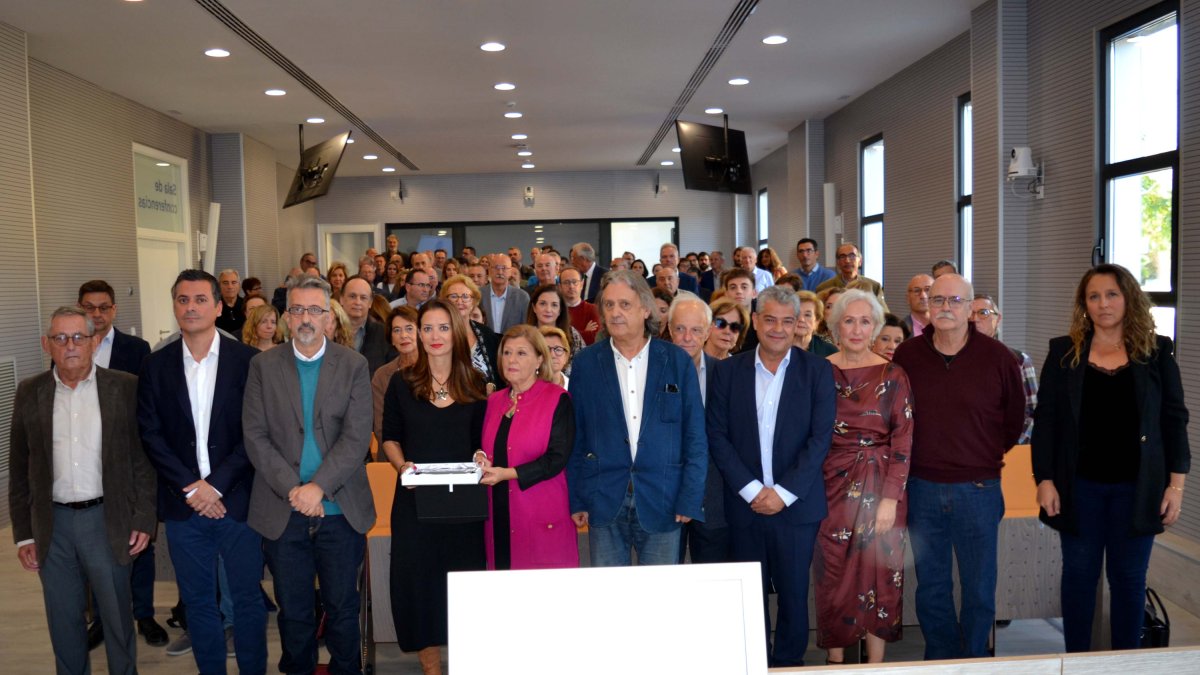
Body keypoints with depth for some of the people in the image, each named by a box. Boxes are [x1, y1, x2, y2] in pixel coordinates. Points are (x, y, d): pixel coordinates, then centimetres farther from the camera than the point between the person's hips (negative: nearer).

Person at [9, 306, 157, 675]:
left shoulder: (125, 387, -4)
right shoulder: (30, 393, 3)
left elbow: (143, 458, -2)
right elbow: (19, 470, 7)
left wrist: (144, 519, -6)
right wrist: (24, 533, 5)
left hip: (108, 520, -2)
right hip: (53, 524, 2)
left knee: (118, 617, 9)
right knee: (63, 623, 13)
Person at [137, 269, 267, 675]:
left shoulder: (248, 361, -3)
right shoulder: (156, 366, 5)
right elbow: (150, 434, 0)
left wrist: (217, 485, -12)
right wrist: (190, 486, -10)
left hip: (236, 500, -2)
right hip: (182, 503, 2)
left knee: (247, 598, 7)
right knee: (197, 602, 12)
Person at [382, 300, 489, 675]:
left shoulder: (474, 385, 3)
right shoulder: (402, 384, 1)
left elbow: (481, 441, 8)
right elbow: (390, 437, 8)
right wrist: (401, 465, -11)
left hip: (463, 496, 0)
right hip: (415, 496, 0)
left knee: (464, 576, 6)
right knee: (417, 575, 4)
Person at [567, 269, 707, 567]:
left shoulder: (678, 361, 1)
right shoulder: (585, 363, 3)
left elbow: (695, 435, 1)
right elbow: (575, 435, 4)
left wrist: (690, 498, -4)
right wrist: (575, 499, 1)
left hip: (662, 501, 0)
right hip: (604, 501, 1)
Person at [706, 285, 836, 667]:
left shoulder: (817, 371, 0)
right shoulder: (727, 371, 3)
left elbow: (820, 438, -5)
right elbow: (718, 436, -1)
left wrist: (784, 492, -11)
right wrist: (751, 490, -9)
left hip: (796, 504, -1)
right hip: (744, 504, 1)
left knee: (794, 591, 7)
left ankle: (789, 661, 25)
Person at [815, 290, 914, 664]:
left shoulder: (892, 375, -2)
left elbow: (902, 441, -4)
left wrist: (891, 498, -11)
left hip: (881, 488, -1)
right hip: (832, 487, 1)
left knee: (878, 575, 4)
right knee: (834, 575, 6)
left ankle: (876, 663, 18)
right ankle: (836, 660, 21)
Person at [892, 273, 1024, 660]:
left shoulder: (997, 358, -3)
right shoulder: (905, 356, 0)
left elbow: (1014, 418, 10)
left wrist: (987, 456, 10)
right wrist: (917, 459, 9)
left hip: (978, 489, -1)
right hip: (921, 488, 1)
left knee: (979, 588, 9)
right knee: (931, 587, 12)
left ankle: (974, 662, 26)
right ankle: (940, 661, 28)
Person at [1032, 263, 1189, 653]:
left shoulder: (1156, 352, 3)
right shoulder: (1064, 353, 1)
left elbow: (1174, 420, 3)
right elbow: (1045, 420, 0)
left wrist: (1176, 483, -3)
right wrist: (1044, 480, -6)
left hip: (1136, 486, 0)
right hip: (1079, 485, 0)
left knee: (1129, 577, 10)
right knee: (1079, 573, 10)